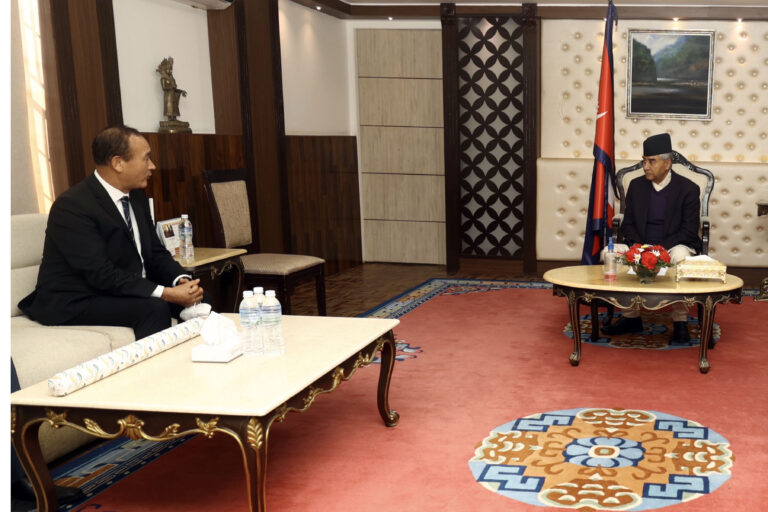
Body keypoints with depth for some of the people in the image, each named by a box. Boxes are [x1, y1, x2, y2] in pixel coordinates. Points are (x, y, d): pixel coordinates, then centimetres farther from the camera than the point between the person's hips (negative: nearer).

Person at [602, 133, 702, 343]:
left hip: (675, 246, -4)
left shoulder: (688, 189, -6)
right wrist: (640, 247, -12)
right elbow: (628, 225, 8)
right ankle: (631, 317, -11)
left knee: (679, 256, -38)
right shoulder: (636, 186, 6)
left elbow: (689, 231, -10)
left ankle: (680, 322, -23)